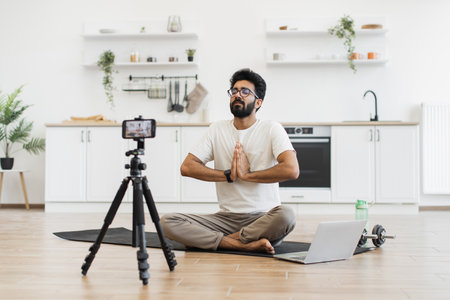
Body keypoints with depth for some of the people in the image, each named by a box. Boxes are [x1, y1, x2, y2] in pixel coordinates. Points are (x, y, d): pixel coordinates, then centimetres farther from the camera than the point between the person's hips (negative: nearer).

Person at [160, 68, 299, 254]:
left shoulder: (272, 129, 0)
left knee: (286, 216, -38)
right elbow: (187, 167, 2)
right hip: (226, 218, 3)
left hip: (263, 218, -3)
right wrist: (229, 175, -7)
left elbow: (291, 170, -17)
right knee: (167, 222, -19)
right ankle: (246, 245, -25)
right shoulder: (217, 130, 11)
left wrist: (247, 174, -11)